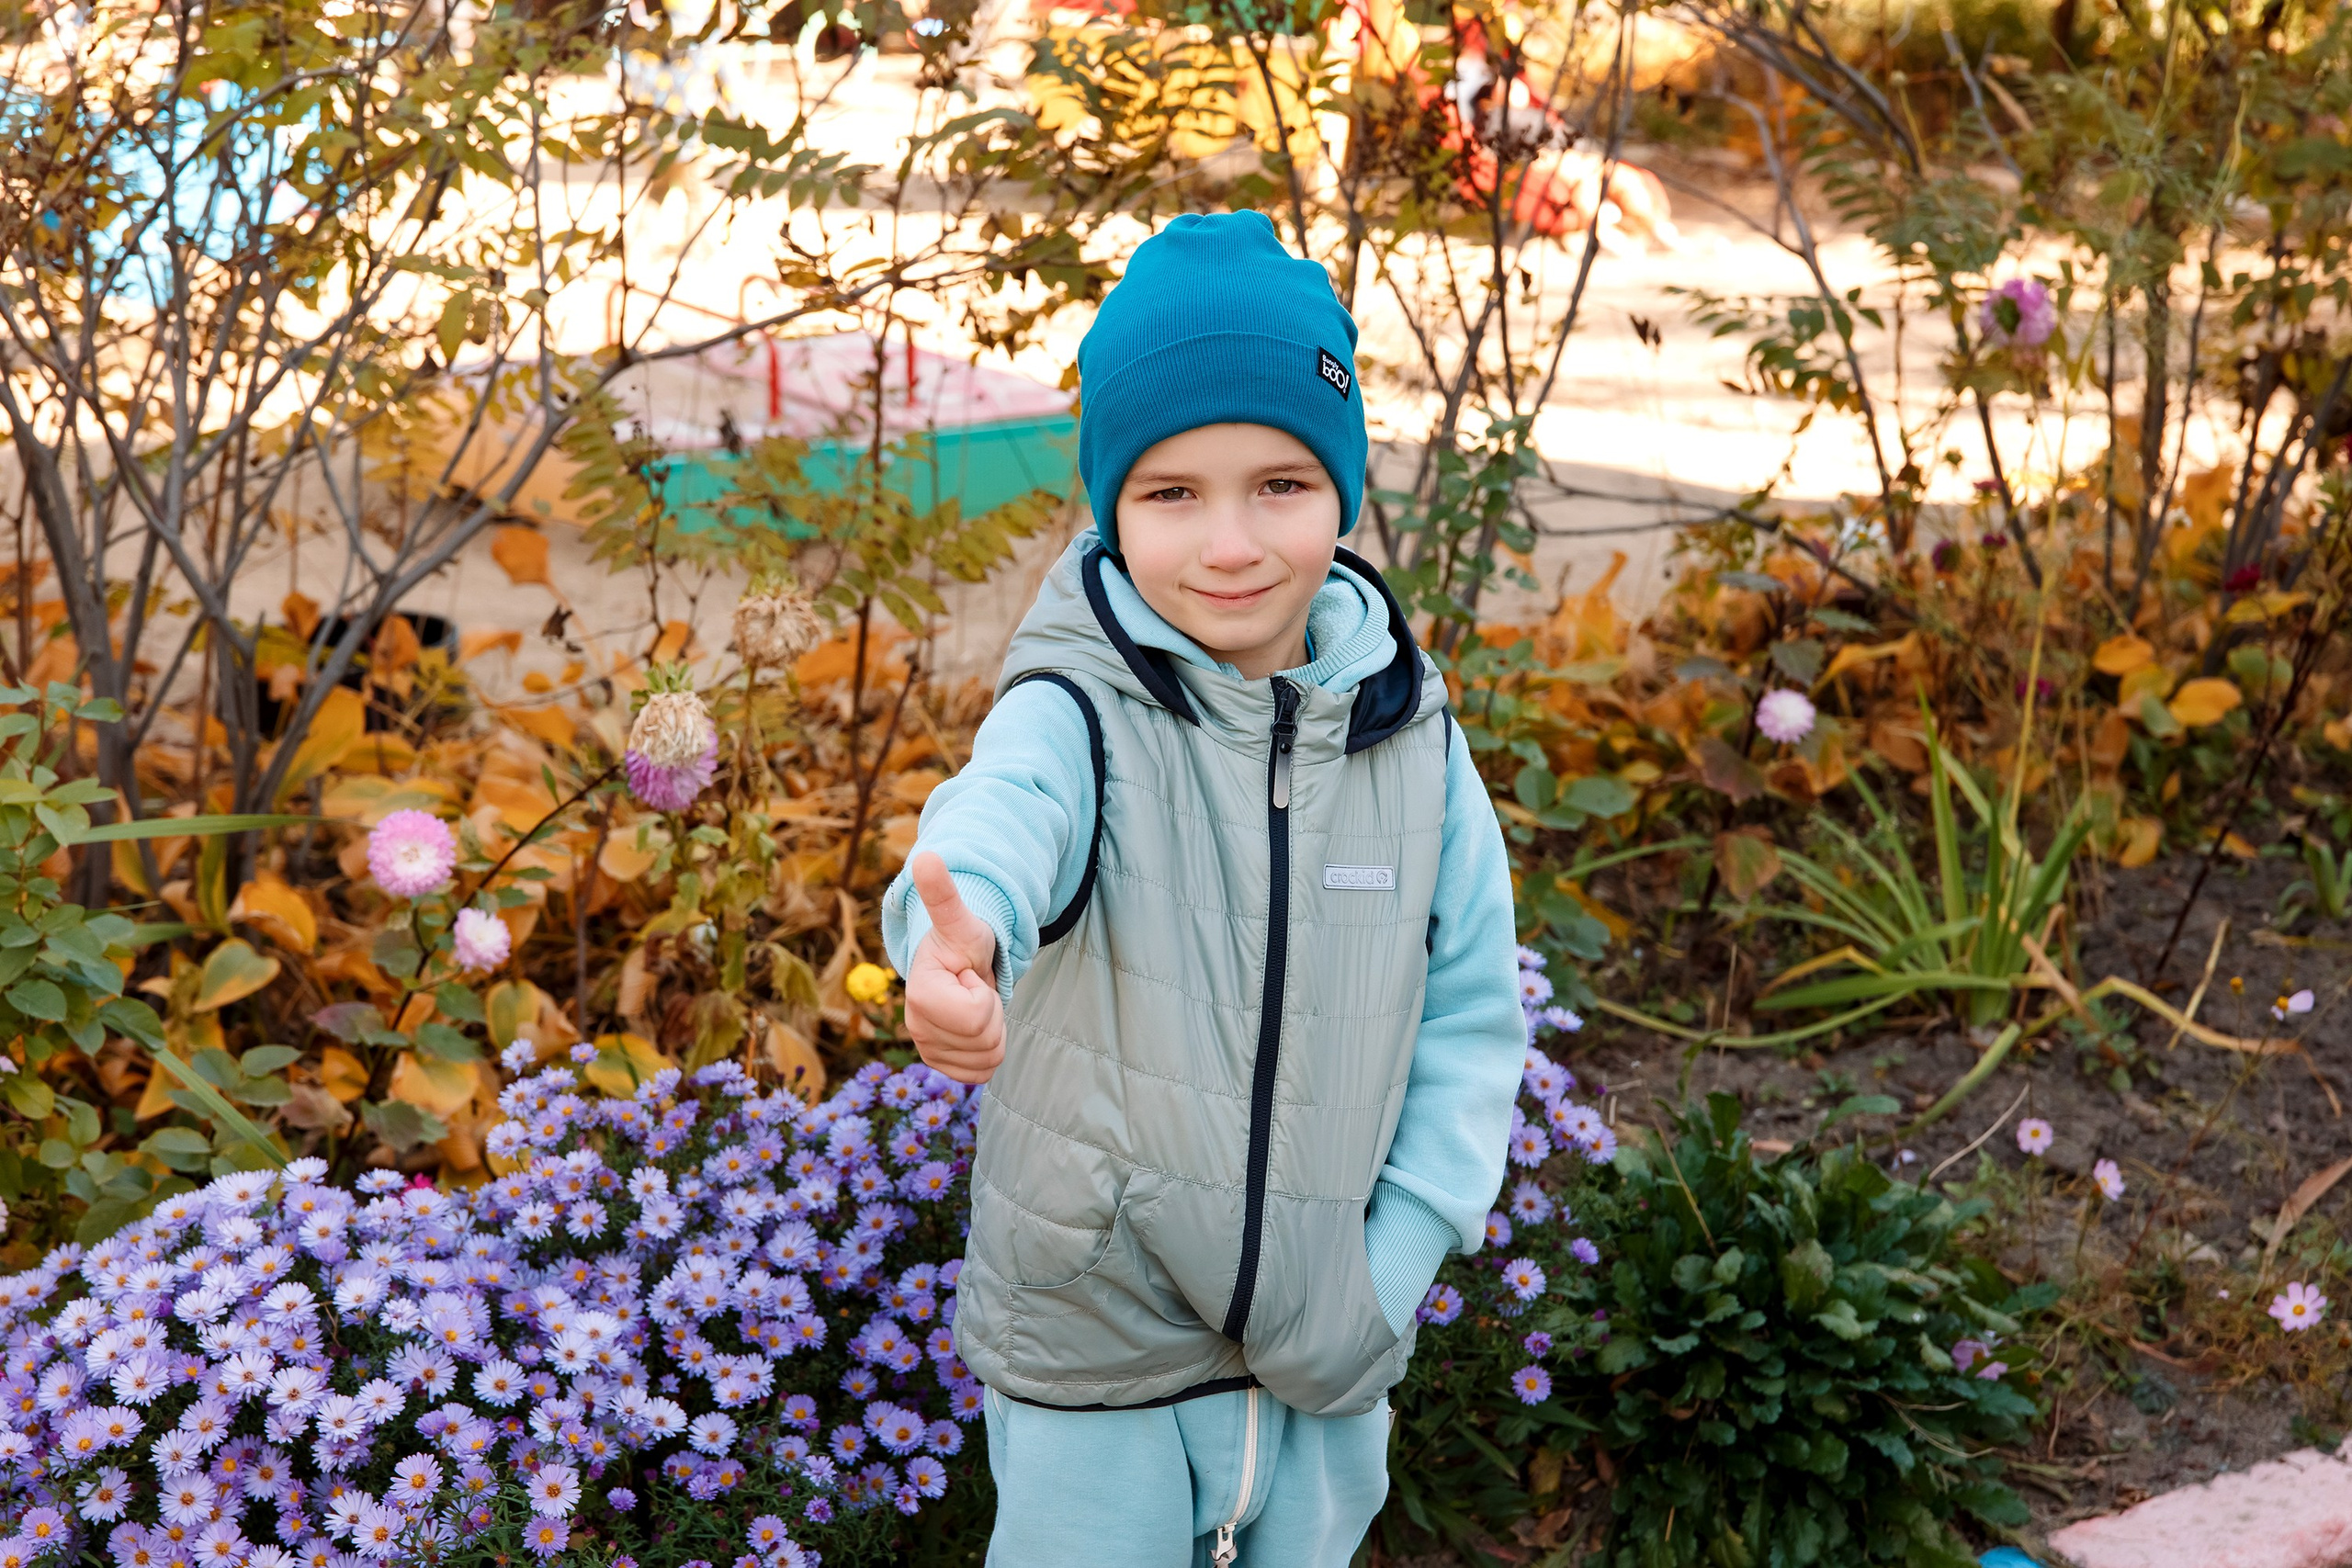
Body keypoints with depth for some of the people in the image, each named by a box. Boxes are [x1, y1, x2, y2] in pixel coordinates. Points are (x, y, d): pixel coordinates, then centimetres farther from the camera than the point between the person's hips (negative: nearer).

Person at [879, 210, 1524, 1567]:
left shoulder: (1410, 733, -5)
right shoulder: (1079, 710, -16)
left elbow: (1473, 1014, 1)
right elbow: (999, 818, -39)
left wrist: (1396, 1262, -8)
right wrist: (960, 932, -62)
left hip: (1323, 1352, 3)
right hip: (1091, 1347, -3)